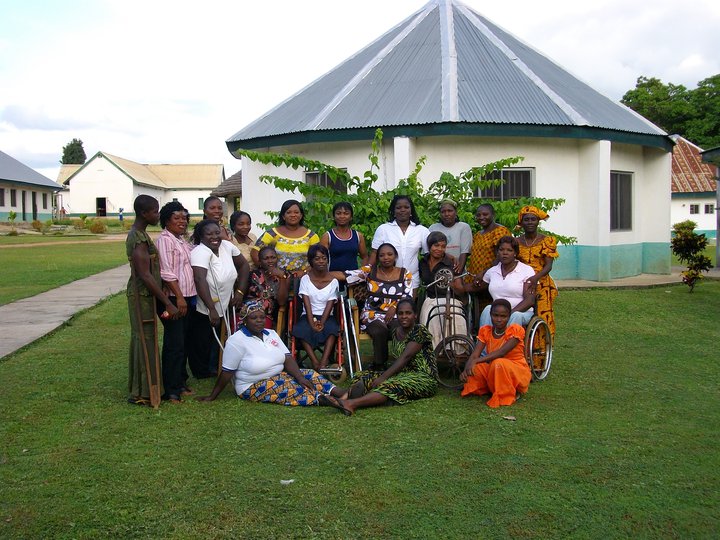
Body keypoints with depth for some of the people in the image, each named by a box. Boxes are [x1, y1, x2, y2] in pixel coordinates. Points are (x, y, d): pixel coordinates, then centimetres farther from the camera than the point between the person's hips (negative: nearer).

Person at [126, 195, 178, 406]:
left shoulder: (137, 234, 12)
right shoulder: (139, 239, -20)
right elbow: (145, 275, -25)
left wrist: (163, 298, 21)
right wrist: (168, 303, -24)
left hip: (142, 295, 10)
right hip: (143, 296, -10)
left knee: (141, 339, 16)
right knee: (146, 341, -3)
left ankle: (138, 388, 26)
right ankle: (142, 393, 5)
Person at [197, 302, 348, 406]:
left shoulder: (271, 334, 8)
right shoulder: (236, 341, -13)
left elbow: (288, 358, 1)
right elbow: (227, 373, -11)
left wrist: (300, 377, -15)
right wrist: (212, 397, -11)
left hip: (279, 376, 7)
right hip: (254, 387, -7)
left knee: (310, 375, -12)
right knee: (293, 389, -28)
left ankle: (340, 393, -23)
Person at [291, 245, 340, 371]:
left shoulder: (333, 281, 3)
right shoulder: (305, 279, 3)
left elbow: (330, 305, -5)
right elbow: (307, 303, -8)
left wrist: (321, 323, -22)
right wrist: (312, 323, -22)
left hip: (326, 316, 0)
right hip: (308, 316, 0)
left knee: (332, 328, -35)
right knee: (301, 329, -34)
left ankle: (323, 362, -42)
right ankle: (315, 362, -38)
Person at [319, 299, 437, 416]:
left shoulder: (420, 331, -11)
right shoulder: (396, 332, 13)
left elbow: (405, 357, -20)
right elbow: (398, 360, 11)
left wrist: (382, 378, -24)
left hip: (423, 378, -8)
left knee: (390, 386, -35)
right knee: (362, 377, -8)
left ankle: (351, 403, -53)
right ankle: (344, 398, -36)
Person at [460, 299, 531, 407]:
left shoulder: (515, 330, -15)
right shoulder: (485, 331, -1)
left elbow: (501, 352, -30)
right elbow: (475, 354, -12)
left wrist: (476, 361, -40)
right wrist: (466, 370, -34)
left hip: (518, 372, -5)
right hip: (494, 370, 5)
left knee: (498, 363, -36)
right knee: (474, 368, -23)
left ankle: (507, 395, -13)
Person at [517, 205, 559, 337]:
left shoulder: (547, 241, 3)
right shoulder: (516, 242, 11)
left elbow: (548, 265, -8)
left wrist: (536, 277, -27)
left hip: (541, 287, -2)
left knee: (543, 320, -9)